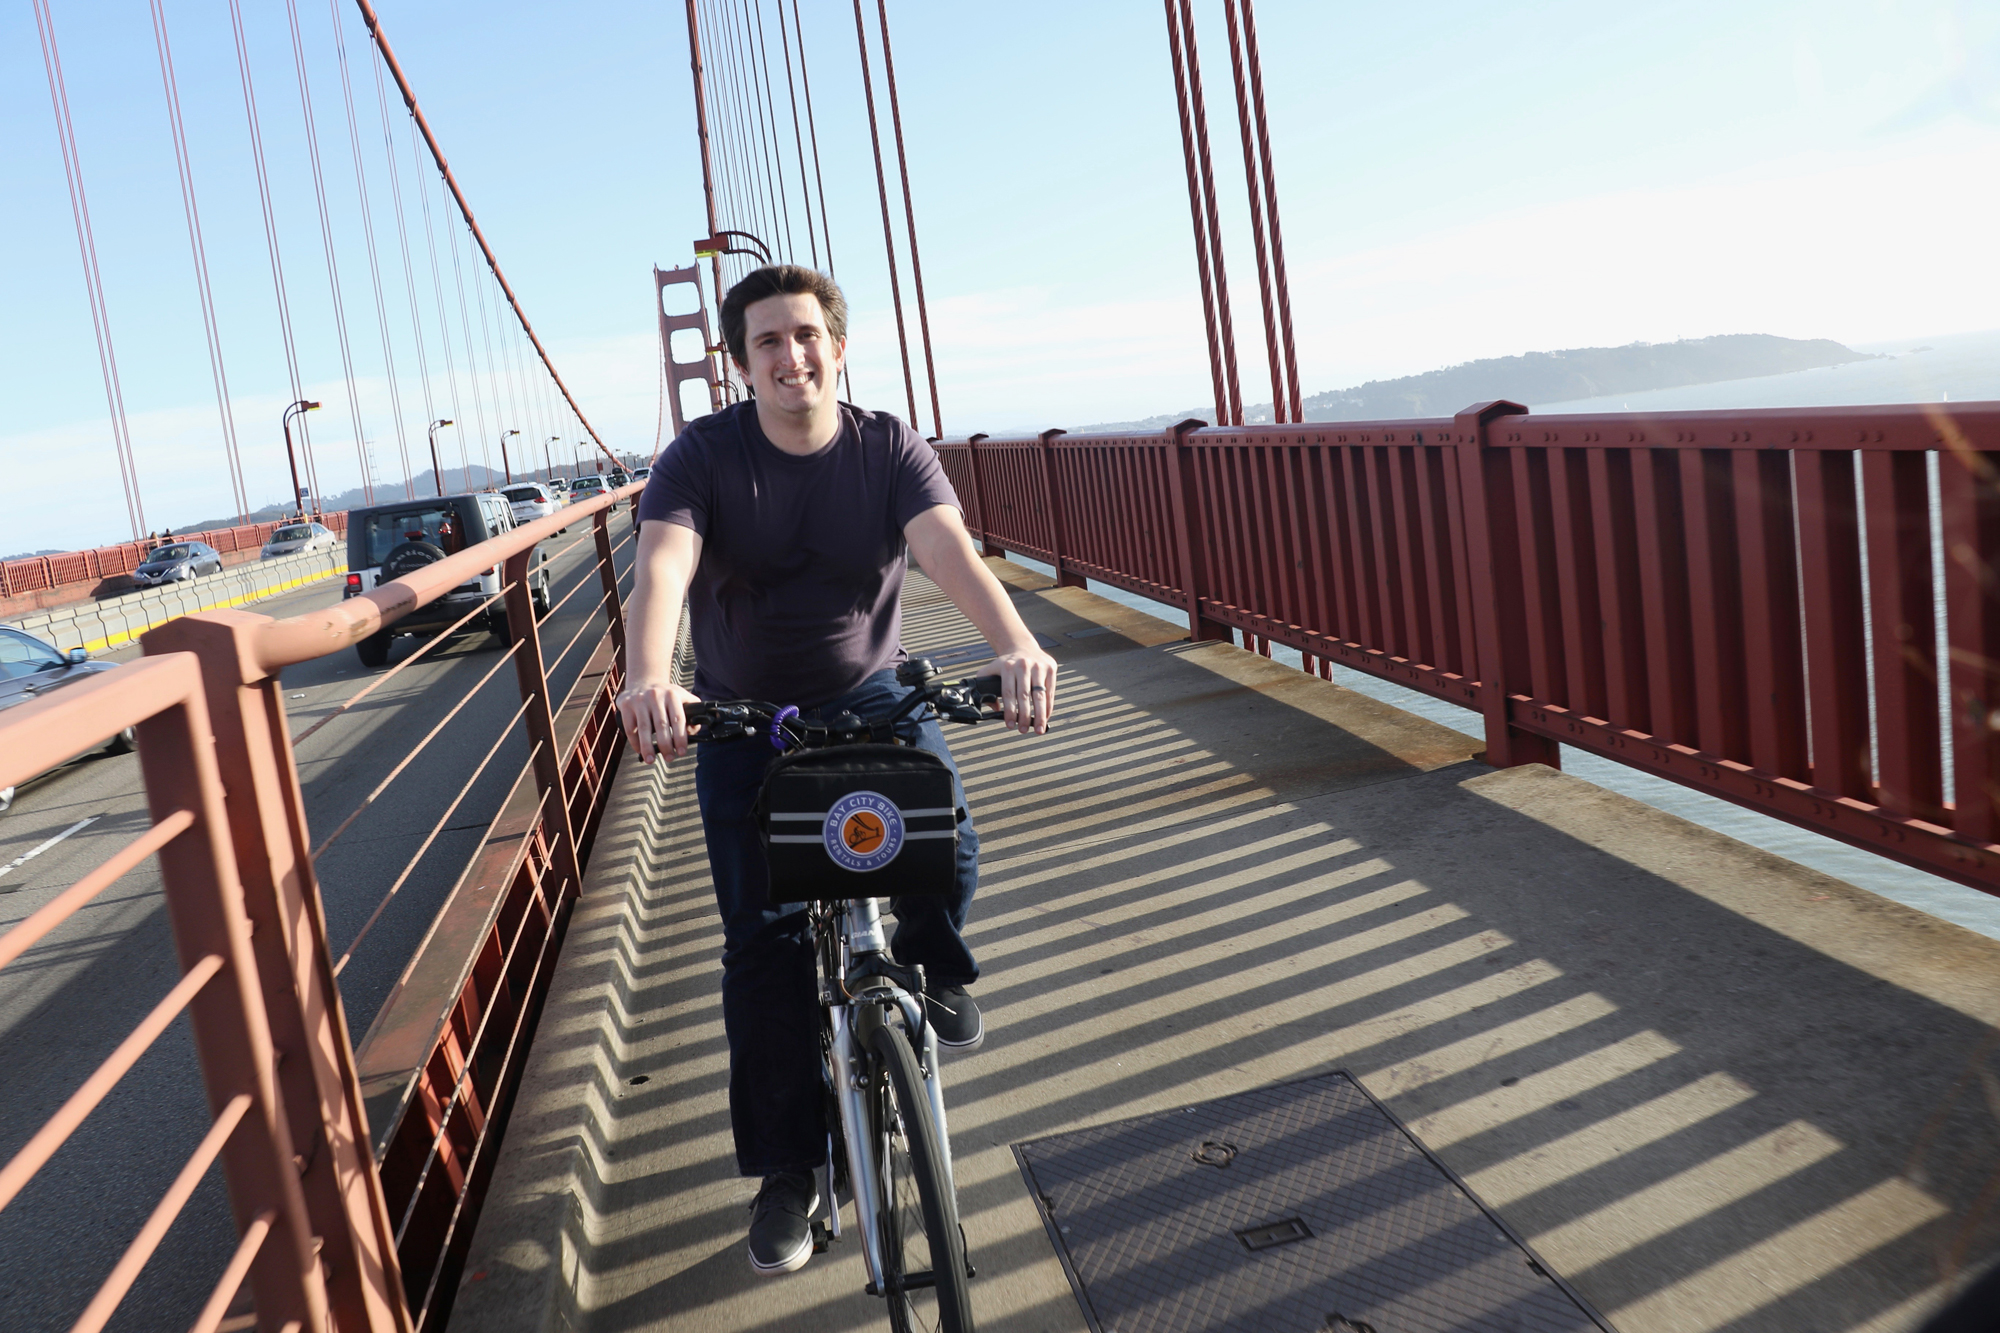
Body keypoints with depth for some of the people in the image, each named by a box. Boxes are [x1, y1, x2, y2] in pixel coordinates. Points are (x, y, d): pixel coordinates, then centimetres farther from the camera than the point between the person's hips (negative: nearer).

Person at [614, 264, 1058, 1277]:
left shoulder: (890, 449, -9)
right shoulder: (701, 456, -12)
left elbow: (950, 552, -27)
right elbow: (662, 567, -30)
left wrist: (1016, 646, -48)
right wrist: (648, 678, -52)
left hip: (870, 694, 0)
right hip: (743, 713, 0)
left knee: (948, 853, -25)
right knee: (761, 937, -5)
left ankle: (935, 972, 12)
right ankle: (786, 1173, 8)